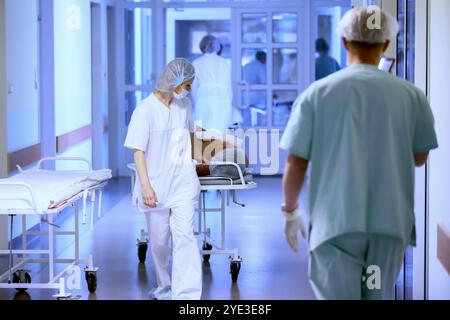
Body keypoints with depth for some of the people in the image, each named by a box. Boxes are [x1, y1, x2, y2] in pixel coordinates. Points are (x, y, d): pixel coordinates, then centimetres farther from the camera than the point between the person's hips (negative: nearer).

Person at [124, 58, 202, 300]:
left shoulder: (184, 105, 5)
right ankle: (164, 286, 30)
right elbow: (138, 150, -11)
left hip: (183, 182, 3)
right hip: (156, 184, -3)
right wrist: (145, 185, -18)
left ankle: (186, 294, -13)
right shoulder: (145, 109, -11)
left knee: (184, 234, -10)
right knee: (158, 240, 8)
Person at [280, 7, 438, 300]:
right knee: (378, 296, 17)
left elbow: (296, 163, -3)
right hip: (390, 221, 2)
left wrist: (290, 210, 11)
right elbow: (420, 157, 10)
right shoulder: (411, 95, -2)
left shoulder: (317, 93, -5)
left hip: (335, 222, -2)